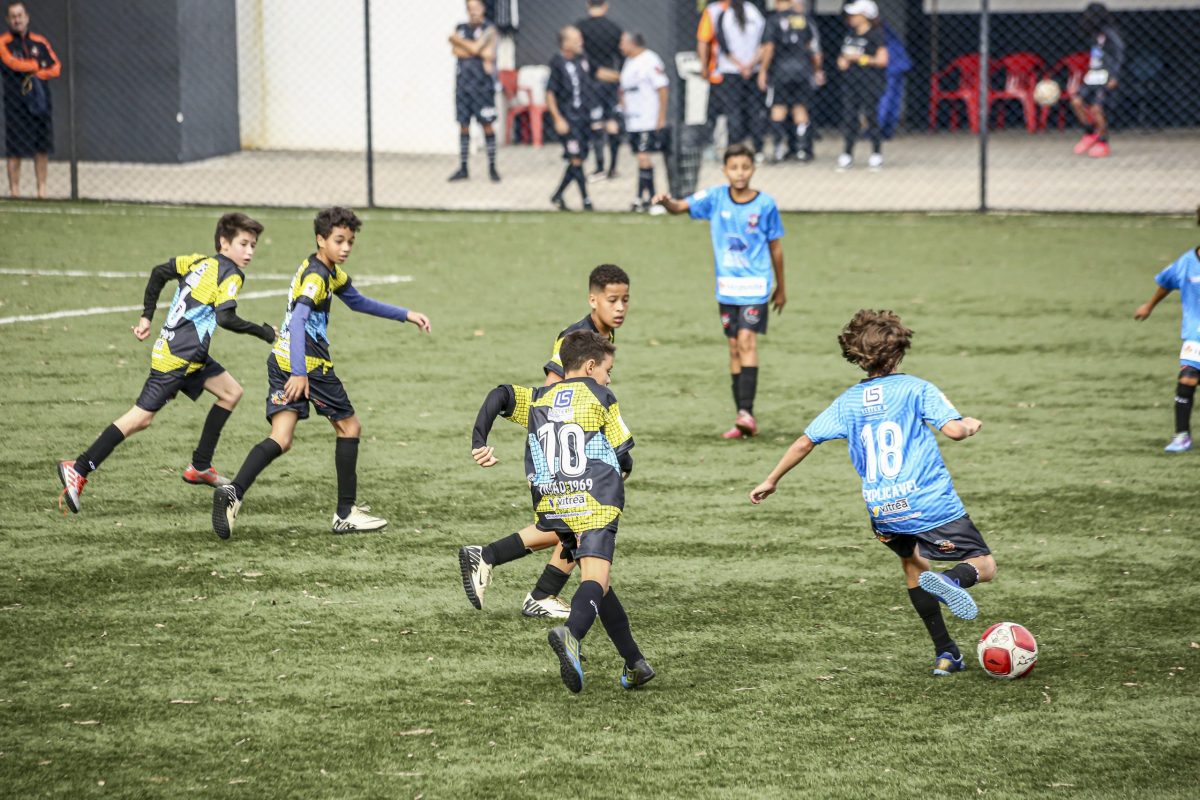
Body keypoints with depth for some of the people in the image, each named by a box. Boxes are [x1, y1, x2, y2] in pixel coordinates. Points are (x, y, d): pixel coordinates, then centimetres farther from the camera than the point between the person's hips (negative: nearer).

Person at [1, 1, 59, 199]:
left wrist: (38, 74, -11)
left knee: (43, 148, 2)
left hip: (40, 102, 4)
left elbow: (56, 68, 7)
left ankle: (42, 189, 8)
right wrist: (39, 64, -3)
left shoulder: (40, 42, 13)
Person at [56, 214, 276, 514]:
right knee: (141, 417, -11)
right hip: (177, 358, -10)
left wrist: (147, 316, 22)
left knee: (231, 393, 16)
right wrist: (262, 332, -12)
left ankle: (200, 467, 18)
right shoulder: (230, 275, -11)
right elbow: (226, 318, -23)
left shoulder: (200, 262, 13)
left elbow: (160, 272, 18)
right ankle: (78, 470, -12)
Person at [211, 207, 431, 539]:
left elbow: (357, 301, 34)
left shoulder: (331, 272, 17)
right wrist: (299, 373, -36)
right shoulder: (316, 276, -14)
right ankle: (346, 514, 15)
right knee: (349, 427, 10)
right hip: (308, 365, -8)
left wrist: (405, 315, 32)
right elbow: (298, 320, -27)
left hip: (283, 362, 8)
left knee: (280, 440, -4)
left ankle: (233, 492, -26)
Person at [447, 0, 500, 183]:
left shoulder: (488, 29, 0)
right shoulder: (461, 29, 13)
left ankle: (492, 168, 1)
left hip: (482, 83, -4)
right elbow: (455, 50, -2)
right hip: (463, 82, 4)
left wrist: (457, 39, 0)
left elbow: (476, 47, -14)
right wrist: (480, 53, -10)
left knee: (487, 125, -4)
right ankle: (463, 169, 11)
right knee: (464, 125, 6)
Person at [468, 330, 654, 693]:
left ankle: (634, 663, 21)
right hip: (595, 501, -5)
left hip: (551, 506, 5)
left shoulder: (538, 399, 21)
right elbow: (624, 455, 8)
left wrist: (479, 442, 1)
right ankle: (571, 633, -49)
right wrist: (621, 472, 30)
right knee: (596, 578, -17)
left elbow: (499, 397, 3)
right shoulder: (601, 398, 10)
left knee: (596, 579, 17)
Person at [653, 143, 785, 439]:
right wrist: (666, 201, -30)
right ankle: (743, 421, 10)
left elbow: (775, 247, 5)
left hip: (756, 284, -3)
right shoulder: (715, 198, 0)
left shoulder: (765, 204, -4)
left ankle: (747, 412, -22)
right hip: (727, 285, 3)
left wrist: (781, 288, 12)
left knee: (747, 340, -17)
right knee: (734, 347, 6)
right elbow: (681, 207, -6)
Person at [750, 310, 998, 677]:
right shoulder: (916, 389, -4)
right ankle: (951, 579, -31)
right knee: (984, 566, 5)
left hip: (883, 512, 4)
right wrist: (971, 425, 9)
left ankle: (946, 654, 22)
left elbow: (804, 443, 11)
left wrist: (771, 481, 24)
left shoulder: (848, 402, 8)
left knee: (912, 564, 28)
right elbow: (954, 429, -15)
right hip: (931, 505, -4)